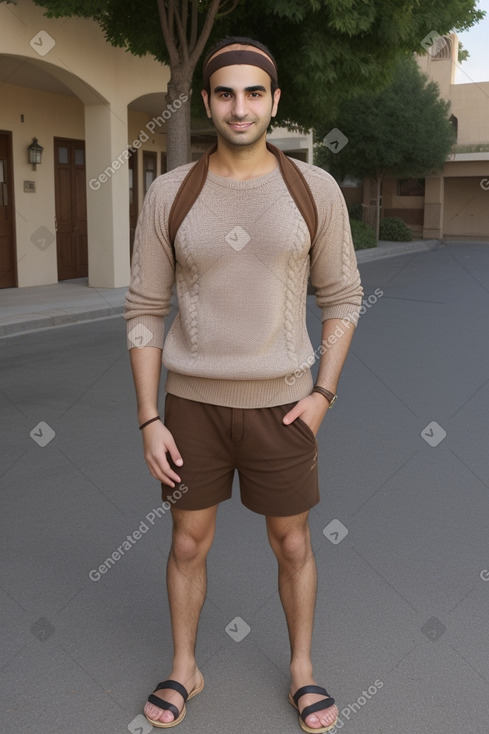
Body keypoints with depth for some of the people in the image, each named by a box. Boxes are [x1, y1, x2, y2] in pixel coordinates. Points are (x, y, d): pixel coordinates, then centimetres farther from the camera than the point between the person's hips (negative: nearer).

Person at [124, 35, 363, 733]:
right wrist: (148, 421, -6)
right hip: (194, 401, 1)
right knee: (189, 542, 11)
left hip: (279, 403, 0)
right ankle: (184, 667, 35)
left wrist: (322, 396, -7)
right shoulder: (169, 194, -5)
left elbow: (342, 297, 3)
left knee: (292, 544, 12)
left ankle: (302, 669, 35)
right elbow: (146, 312, -1)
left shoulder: (316, 189, -5)